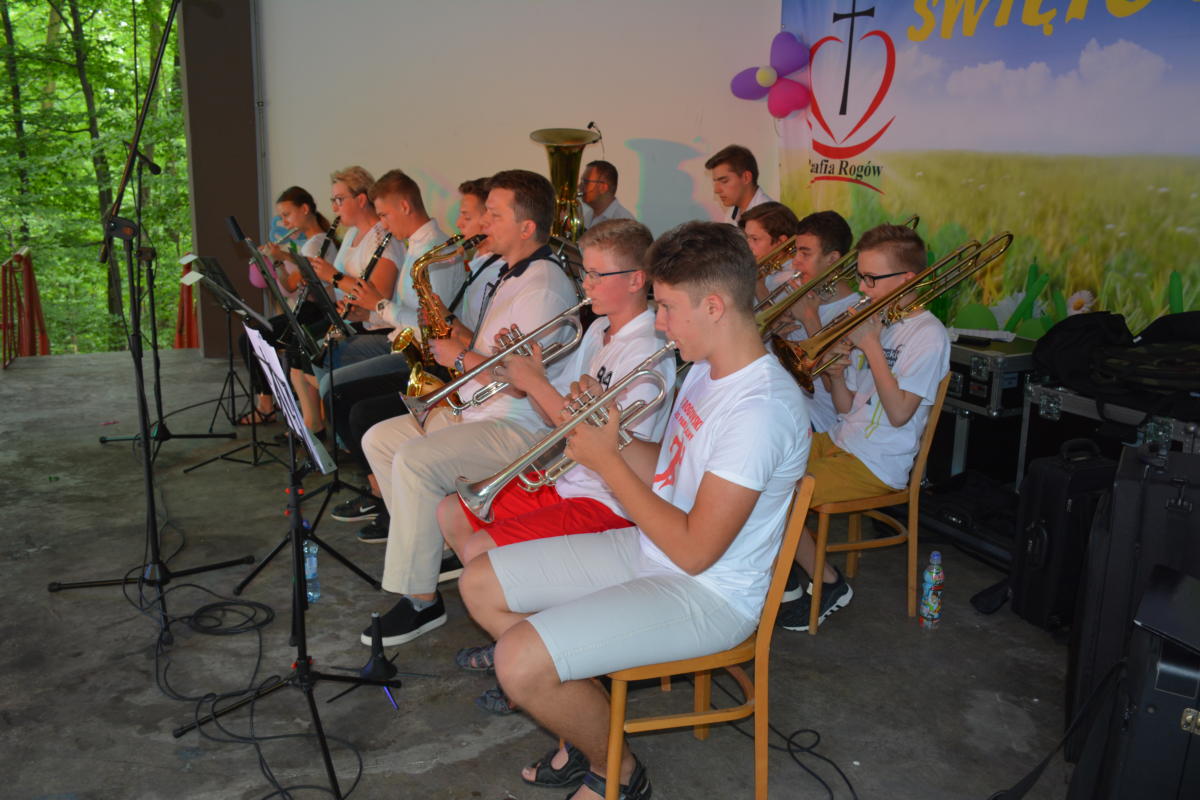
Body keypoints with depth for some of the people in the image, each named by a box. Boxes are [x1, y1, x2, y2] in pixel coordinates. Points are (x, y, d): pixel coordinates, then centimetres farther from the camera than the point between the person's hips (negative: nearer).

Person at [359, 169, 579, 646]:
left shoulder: (543, 287, -19)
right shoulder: (511, 276, 16)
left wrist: (460, 358, -13)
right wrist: (454, 333, 5)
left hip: (520, 427, -11)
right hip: (477, 410, 11)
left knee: (415, 461, -28)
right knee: (378, 440, 8)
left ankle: (421, 599, -18)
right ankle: (432, 544, 13)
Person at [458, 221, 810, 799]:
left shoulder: (760, 409, -27)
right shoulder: (707, 370, 5)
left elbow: (694, 550, -26)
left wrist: (607, 461, -17)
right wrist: (610, 437, -4)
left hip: (705, 595, -10)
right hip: (647, 550, 10)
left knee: (520, 663, -24)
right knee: (479, 584, 7)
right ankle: (582, 724, 17)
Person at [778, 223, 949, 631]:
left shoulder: (927, 334, -12)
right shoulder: (877, 321, 12)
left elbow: (898, 413, -22)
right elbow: (847, 407, 12)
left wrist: (871, 345, -19)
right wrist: (837, 374, -10)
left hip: (875, 465, -9)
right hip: (839, 442, 9)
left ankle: (829, 584, 2)